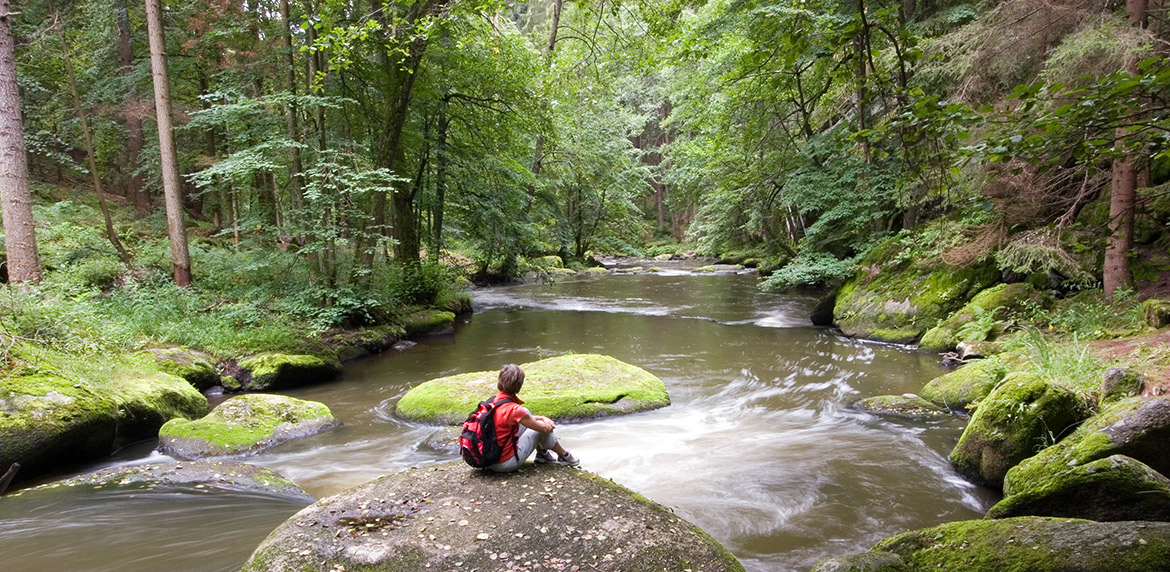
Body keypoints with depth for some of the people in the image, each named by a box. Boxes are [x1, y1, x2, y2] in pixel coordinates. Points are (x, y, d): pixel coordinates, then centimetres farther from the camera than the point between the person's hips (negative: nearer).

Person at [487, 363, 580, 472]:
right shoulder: (513, 409, -24)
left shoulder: (494, 400, 1)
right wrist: (547, 424, 12)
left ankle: (542, 453, 28)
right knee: (542, 427, 2)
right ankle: (564, 456, 24)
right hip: (506, 464, -8)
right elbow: (545, 429, -12)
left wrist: (543, 418, 12)